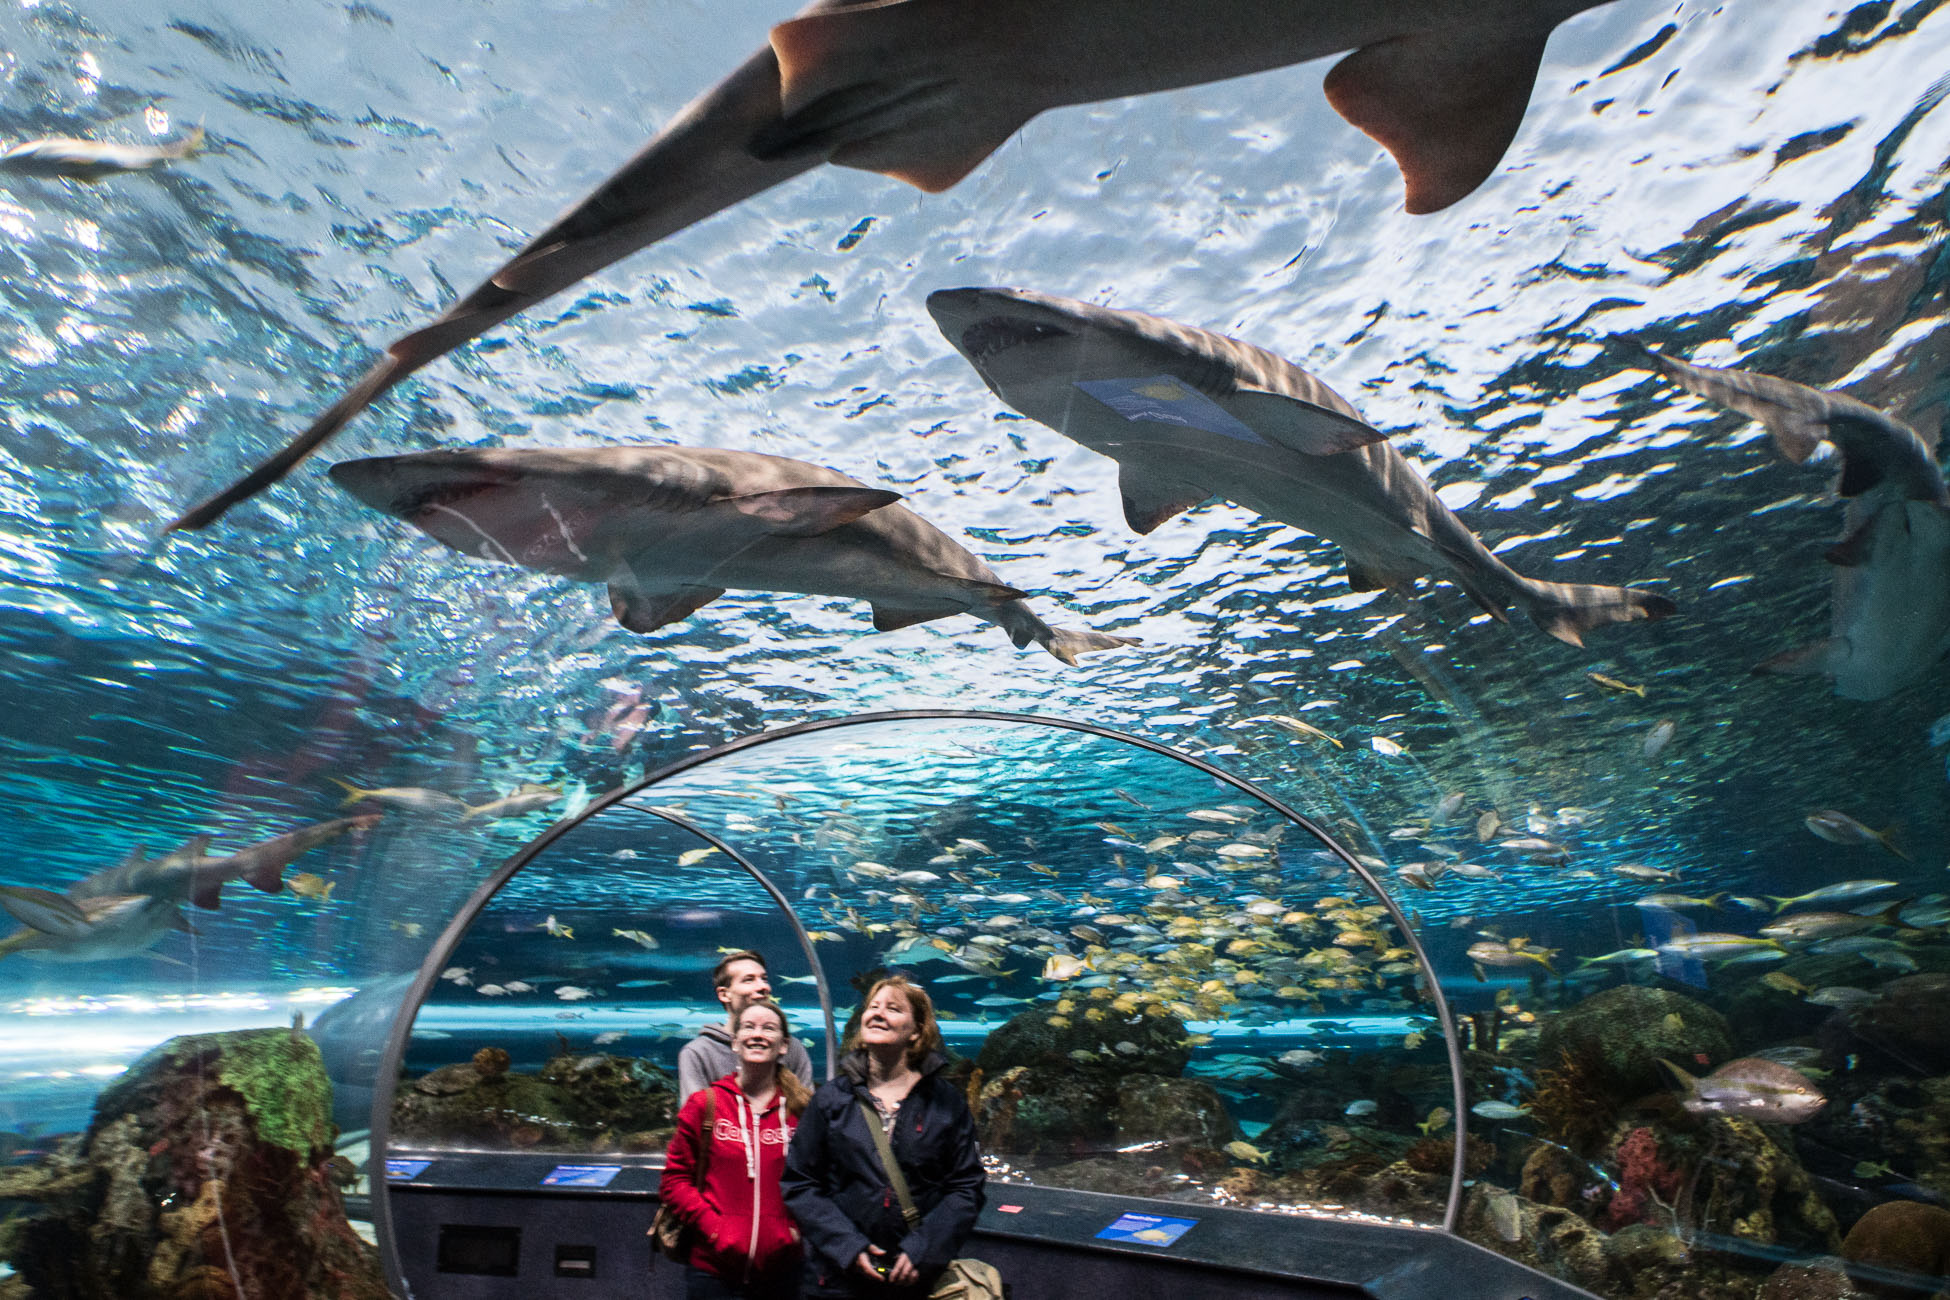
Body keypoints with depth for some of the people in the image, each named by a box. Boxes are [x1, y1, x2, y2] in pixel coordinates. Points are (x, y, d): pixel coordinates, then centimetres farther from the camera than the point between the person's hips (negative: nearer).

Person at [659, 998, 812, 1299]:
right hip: (713, 1269, -1)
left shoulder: (803, 1109, 0)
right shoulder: (704, 1105, -2)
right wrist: (714, 1229, -10)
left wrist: (798, 1227, -7)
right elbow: (675, 1181, 0)